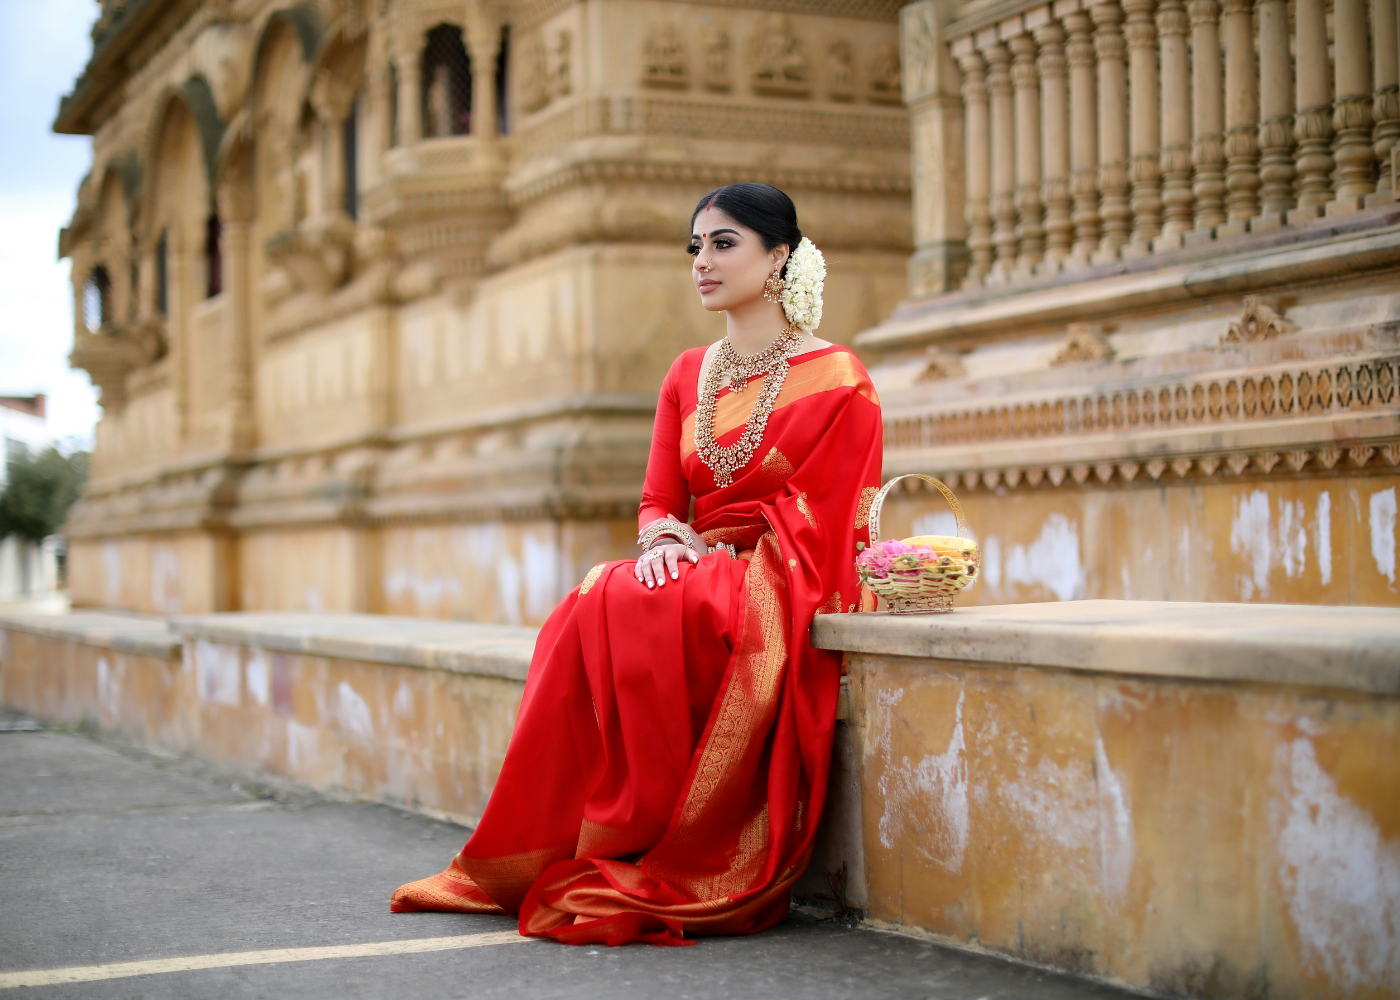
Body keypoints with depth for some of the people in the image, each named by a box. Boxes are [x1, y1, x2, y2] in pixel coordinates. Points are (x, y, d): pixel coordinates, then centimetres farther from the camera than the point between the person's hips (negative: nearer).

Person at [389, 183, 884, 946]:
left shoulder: (834, 380, -2)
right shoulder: (688, 376, 16)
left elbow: (814, 517, -8)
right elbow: (659, 500, 13)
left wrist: (717, 555, -17)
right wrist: (664, 541, -11)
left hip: (779, 584, -5)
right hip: (693, 571, 5)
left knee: (634, 615, -34)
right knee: (588, 616, -28)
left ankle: (640, 865, -28)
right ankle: (555, 851, -26)